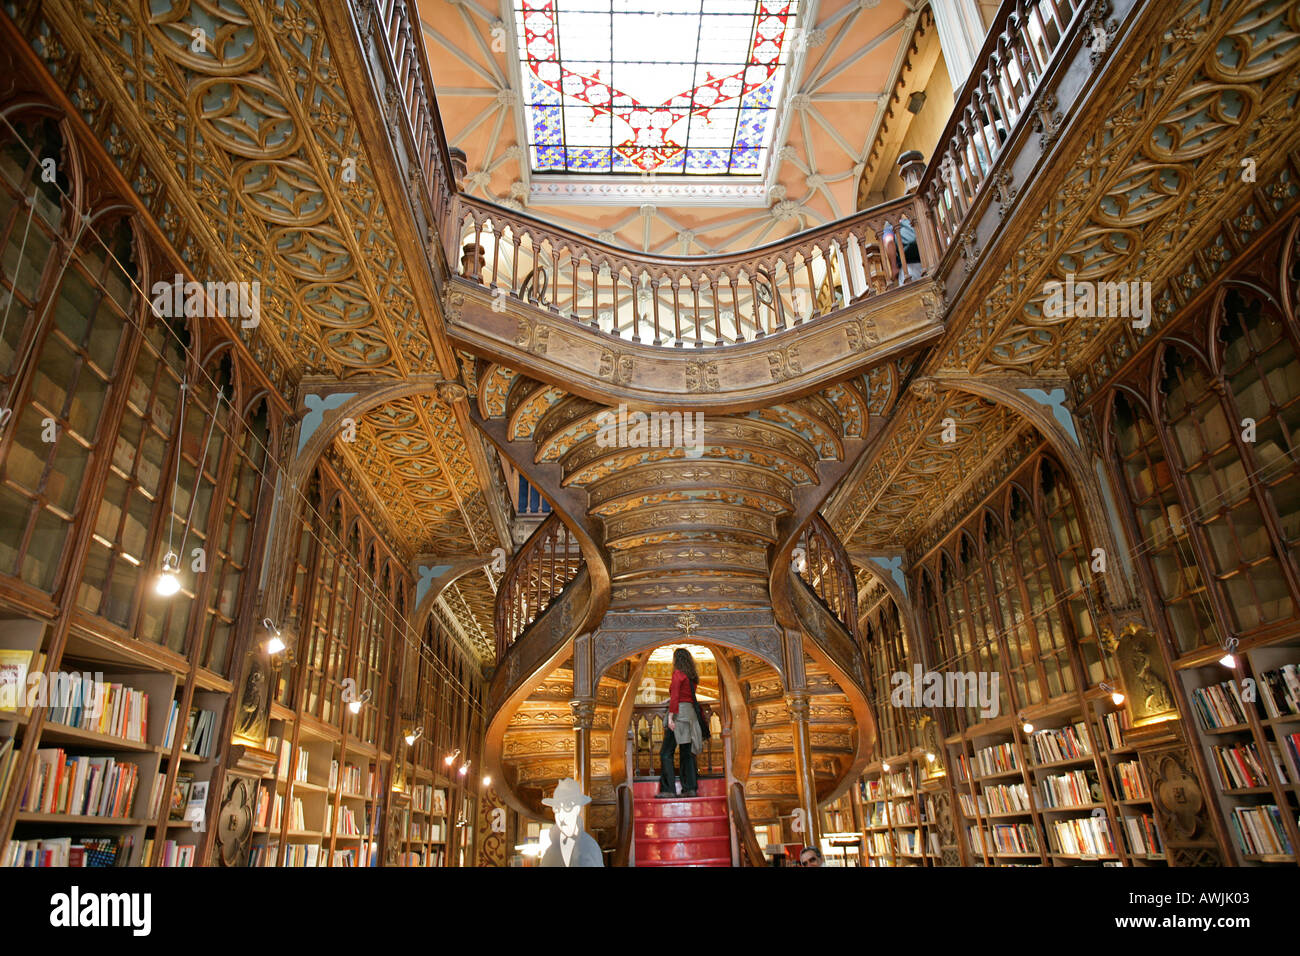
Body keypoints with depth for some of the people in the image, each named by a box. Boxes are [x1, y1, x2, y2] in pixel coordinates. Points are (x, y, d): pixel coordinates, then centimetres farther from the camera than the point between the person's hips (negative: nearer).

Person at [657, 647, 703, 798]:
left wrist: (670, 717, -19)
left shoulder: (678, 673, -7)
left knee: (666, 753, -4)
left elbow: (675, 696, -15)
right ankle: (690, 788, 8)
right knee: (687, 753, 10)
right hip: (691, 713, 8)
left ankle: (668, 789, -8)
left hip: (679, 713, -8)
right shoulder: (692, 676, 15)